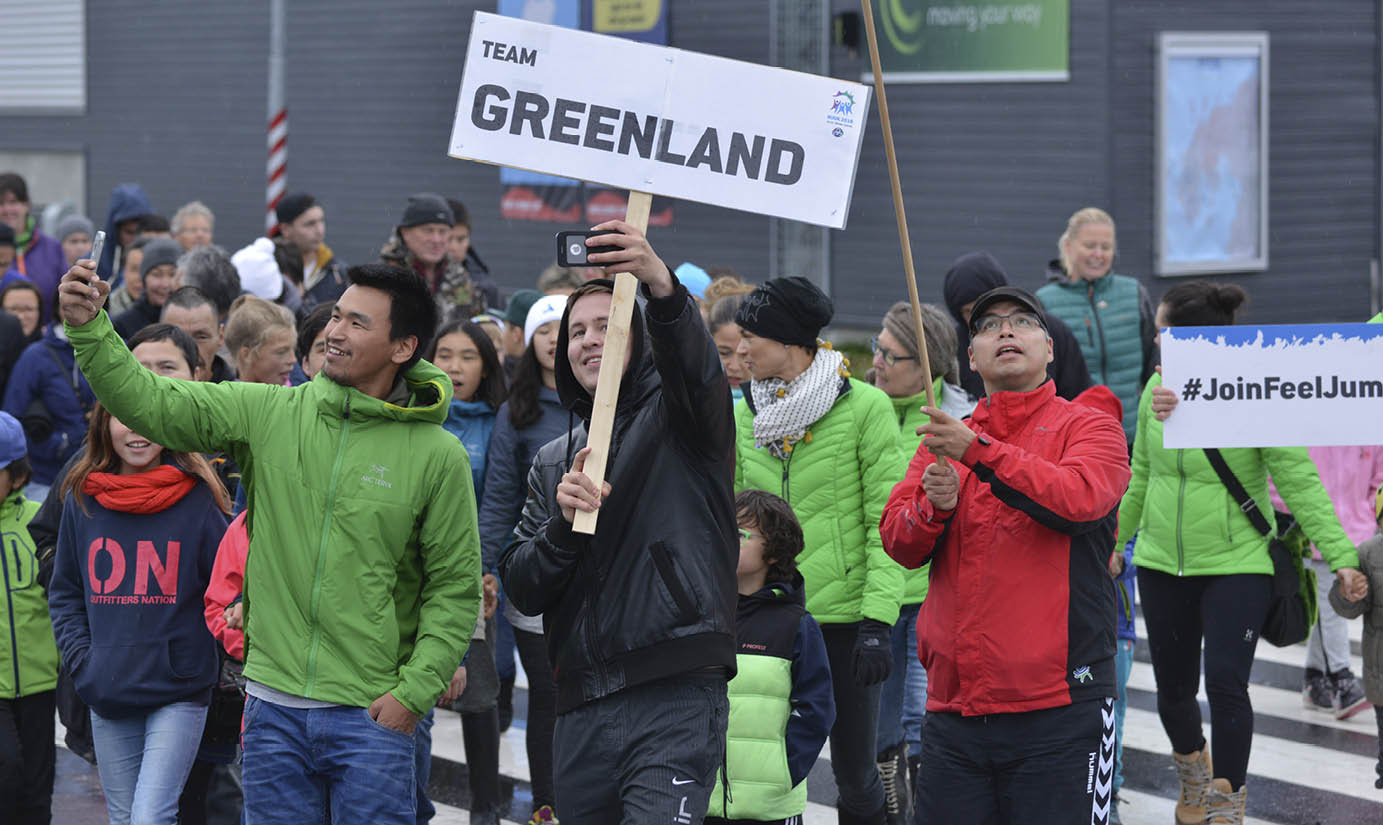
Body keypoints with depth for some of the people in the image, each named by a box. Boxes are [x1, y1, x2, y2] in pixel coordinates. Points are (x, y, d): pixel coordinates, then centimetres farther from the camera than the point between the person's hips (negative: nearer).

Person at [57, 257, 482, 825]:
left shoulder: (437, 454, -4)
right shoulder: (269, 413, 3)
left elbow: (456, 585, -1)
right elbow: (150, 404, 0)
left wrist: (413, 691, -9)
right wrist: (88, 328, -13)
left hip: (372, 715, -3)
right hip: (273, 710, 3)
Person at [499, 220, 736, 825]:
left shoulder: (673, 417, 4)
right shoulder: (554, 463, 20)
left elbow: (694, 366, -22)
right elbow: (522, 590, 10)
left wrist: (664, 290, -42)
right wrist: (563, 522, -11)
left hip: (676, 700, -6)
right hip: (580, 711, 6)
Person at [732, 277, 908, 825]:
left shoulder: (864, 408, -7)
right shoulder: (744, 415, 7)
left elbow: (887, 524, -8)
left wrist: (878, 622, -14)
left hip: (845, 617, -4)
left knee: (854, 771, 4)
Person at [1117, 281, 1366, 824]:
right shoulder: (1158, 390, 0)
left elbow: (1301, 484, -16)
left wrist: (1341, 556, -24)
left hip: (1236, 566, -5)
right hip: (1162, 566, 5)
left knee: (1225, 684, -14)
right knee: (1174, 690, 12)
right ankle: (1193, 772, 41)